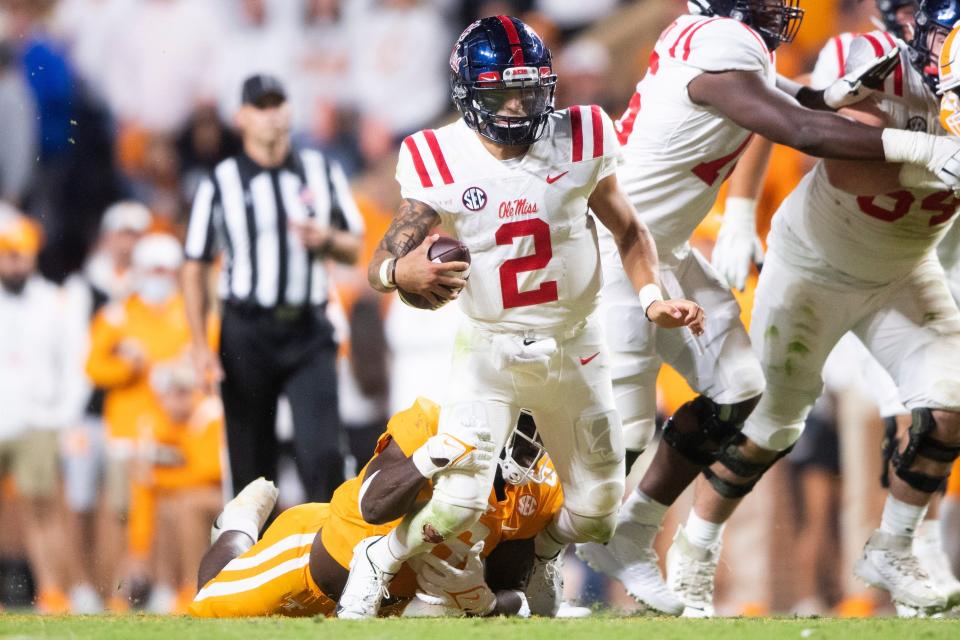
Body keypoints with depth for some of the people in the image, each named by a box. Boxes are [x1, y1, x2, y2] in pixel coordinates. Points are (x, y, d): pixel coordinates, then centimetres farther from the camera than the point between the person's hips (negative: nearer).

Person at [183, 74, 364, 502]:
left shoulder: (322, 172, 10)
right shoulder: (222, 184, 2)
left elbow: (354, 249, 15)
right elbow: (195, 269, 2)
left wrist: (327, 240, -8)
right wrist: (200, 345, -6)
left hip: (308, 332, 1)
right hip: (247, 334, -1)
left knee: (322, 453, -11)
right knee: (251, 462, 2)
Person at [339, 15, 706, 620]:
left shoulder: (579, 144, -10)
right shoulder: (443, 163, -15)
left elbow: (628, 230, 5)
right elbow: (383, 262, -15)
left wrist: (652, 297, -12)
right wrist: (402, 271, -40)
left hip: (575, 349, 3)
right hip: (489, 352, -3)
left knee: (596, 512, 9)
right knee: (459, 501, -19)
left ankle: (542, 555, 45)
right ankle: (376, 564, 10)